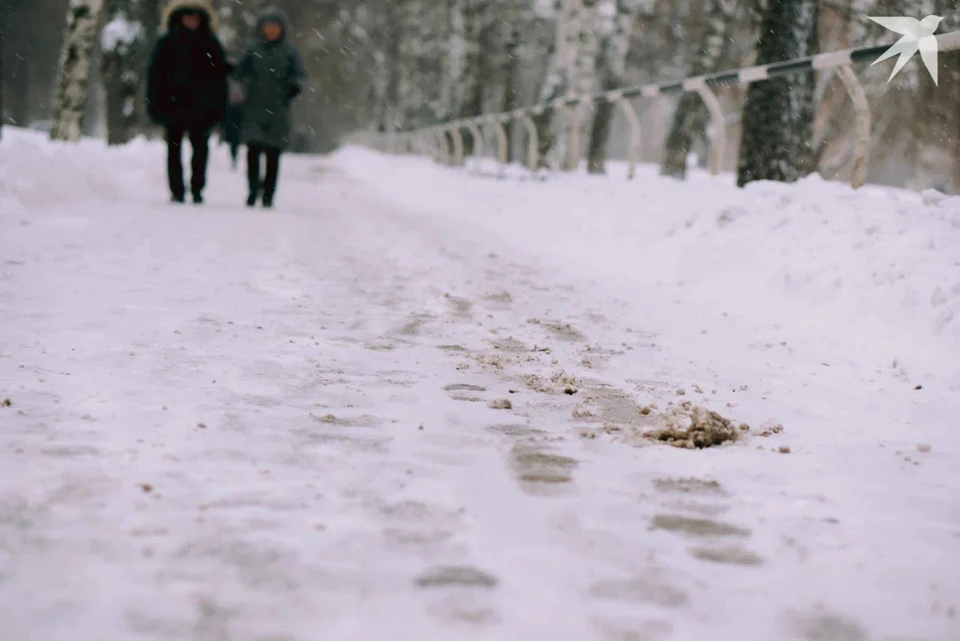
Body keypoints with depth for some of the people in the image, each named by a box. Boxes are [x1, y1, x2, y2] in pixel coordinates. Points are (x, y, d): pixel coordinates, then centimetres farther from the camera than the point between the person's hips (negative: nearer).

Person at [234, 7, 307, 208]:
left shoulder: (290, 51, 5)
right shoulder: (254, 49, 8)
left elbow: (301, 75, 3)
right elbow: (240, 72, 10)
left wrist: (296, 86, -18)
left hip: (279, 109, 0)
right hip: (255, 107, 0)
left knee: (273, 153, 2)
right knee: (253, 148, -13)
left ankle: (268, 194, 10)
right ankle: (254, 187, -1)